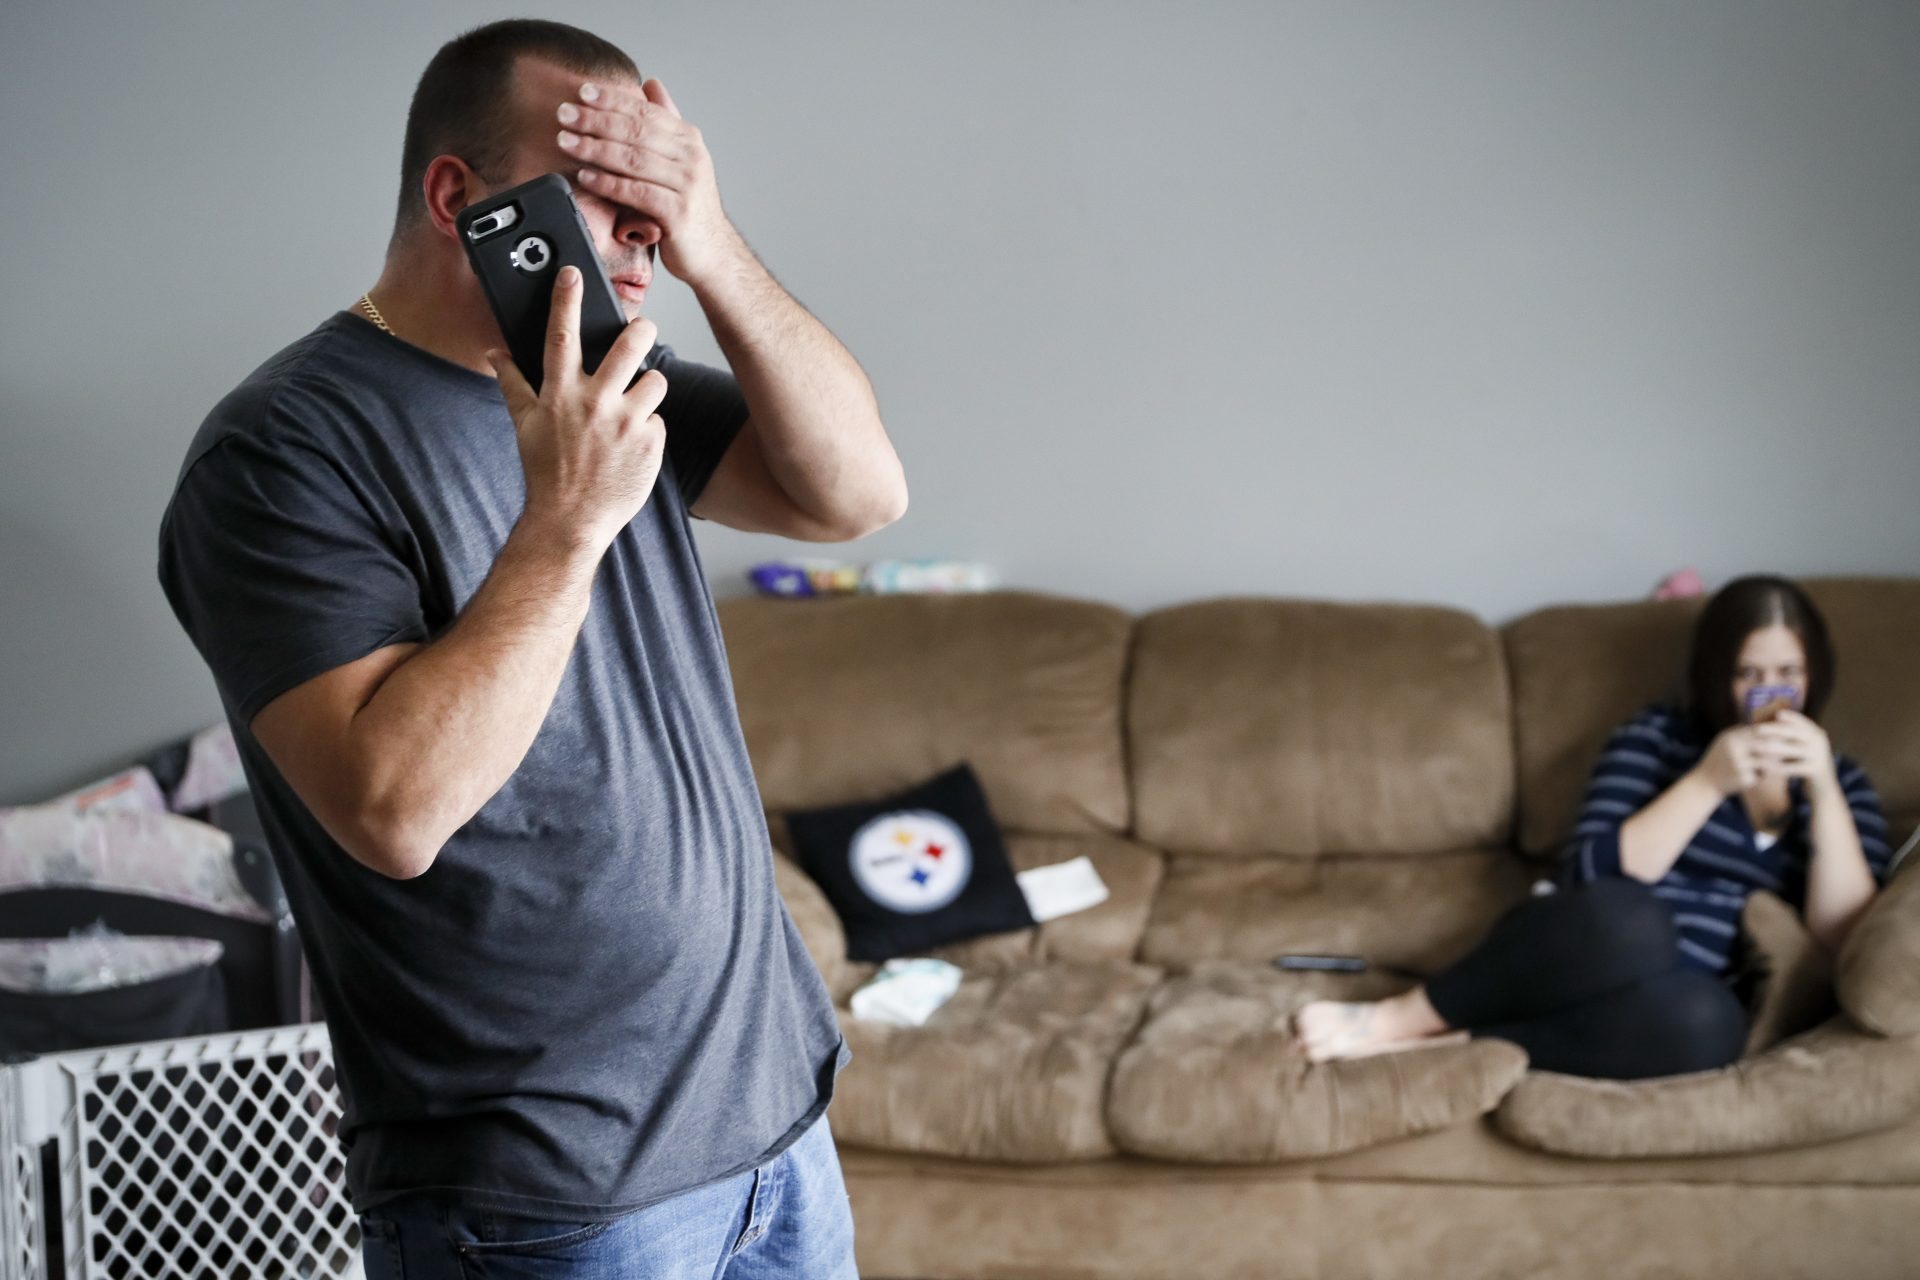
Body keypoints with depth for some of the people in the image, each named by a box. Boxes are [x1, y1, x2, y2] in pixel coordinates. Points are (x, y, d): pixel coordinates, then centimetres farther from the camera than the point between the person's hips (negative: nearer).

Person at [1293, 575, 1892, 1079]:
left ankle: (1442, 1039, -30)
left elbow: (1847, 936, -1)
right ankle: (1391, 1017, -28)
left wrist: (1824, 791, -10)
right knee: (1631, 922, -41)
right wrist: (1706, 782, -14)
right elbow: (1594, 877, -7)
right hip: (1576, 956, -1)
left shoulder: (1840, 783, 14)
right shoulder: (1654, 737, 7)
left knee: (1708, 1022, -40)